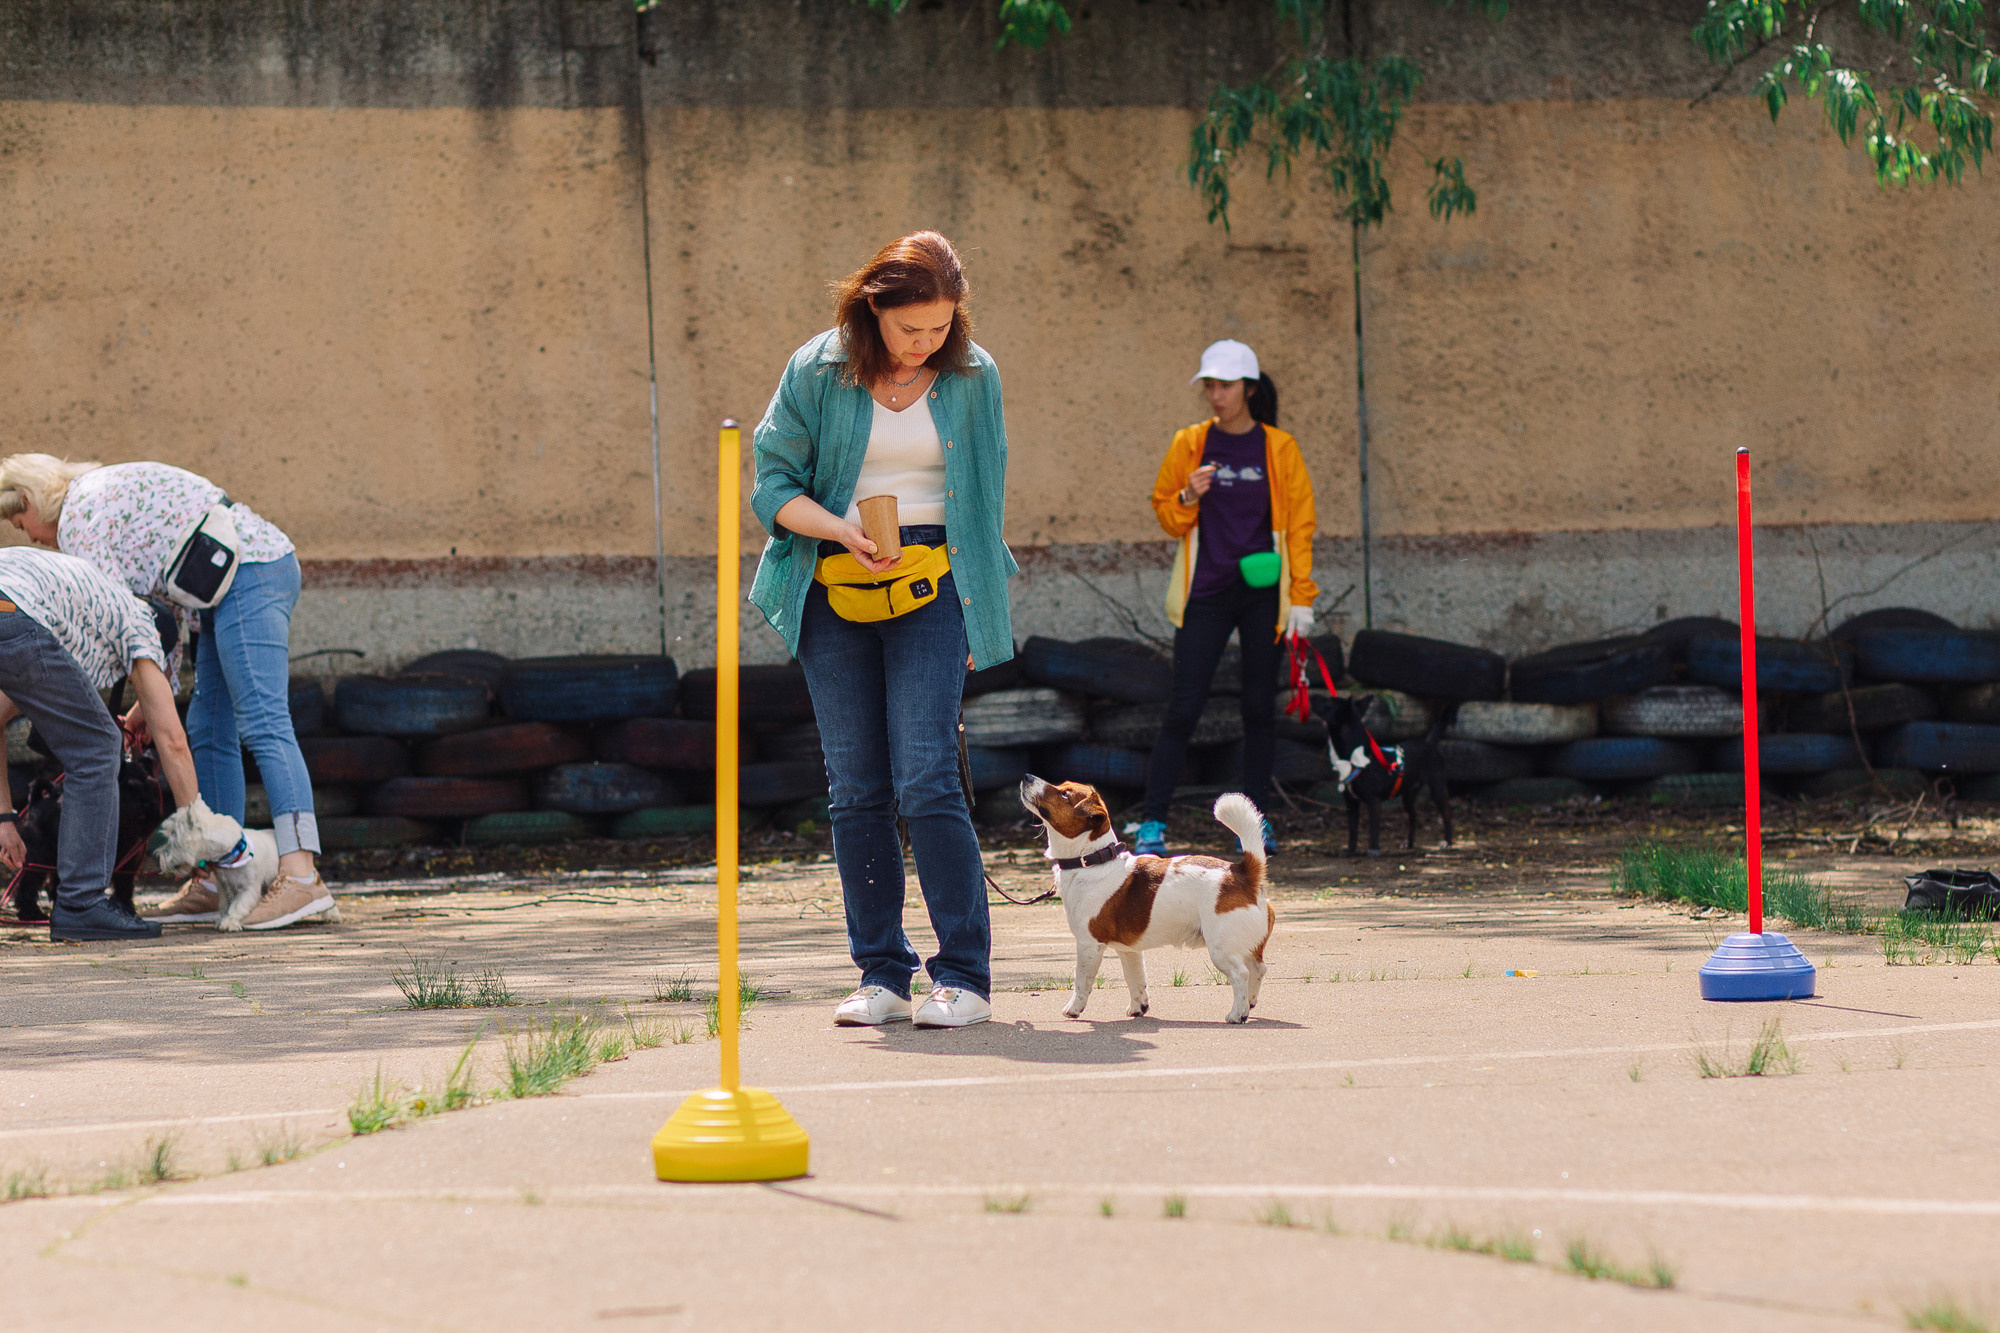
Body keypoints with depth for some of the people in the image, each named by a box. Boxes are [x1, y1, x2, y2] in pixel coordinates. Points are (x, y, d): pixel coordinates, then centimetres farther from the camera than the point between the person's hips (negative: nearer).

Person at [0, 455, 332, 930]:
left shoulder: (81, 511, -5)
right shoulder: (107, 492, 25)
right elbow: (163, 600, 23)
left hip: (249, 571, -10)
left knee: (262, 722, -19)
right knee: (209, 730, 9)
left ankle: (302, 874, -30)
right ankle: (214, 883, 7)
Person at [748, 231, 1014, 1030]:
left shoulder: (971, 377, 3)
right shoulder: (817, 373, 0)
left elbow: (988, 495, 11)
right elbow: (773, 484, 3)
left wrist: (978, 615, 8)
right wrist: (840, 529, -16)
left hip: (931, 587, -1)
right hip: (834, 595, 1)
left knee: (926, 778, -12)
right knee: (856, 790, 1)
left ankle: (964, 976, -8)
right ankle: (880, 975, 8)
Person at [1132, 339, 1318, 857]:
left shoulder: (1279, 449, 2)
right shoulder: (1190, 445, 4)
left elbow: (1299, 524, 3)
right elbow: (1166, 515, 10)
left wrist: (1302, 599, -2)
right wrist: (1188, 498, -12)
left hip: (1262, 593, 0)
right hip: (1206, 593, 0)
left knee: (1260, 707, 4)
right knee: (1184, 708, -5)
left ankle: (1256, 818, 13)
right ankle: (1151, 823, -3)